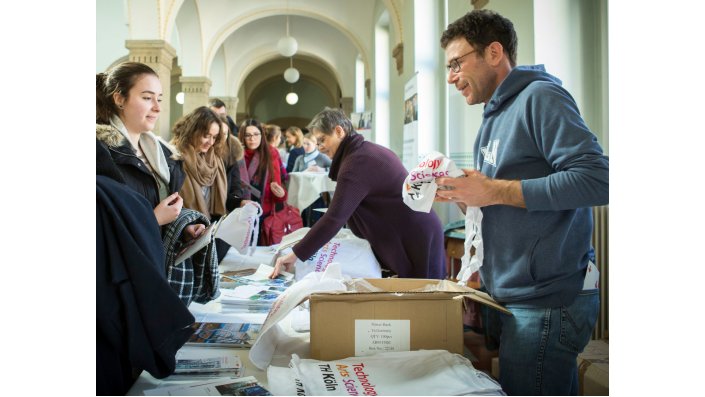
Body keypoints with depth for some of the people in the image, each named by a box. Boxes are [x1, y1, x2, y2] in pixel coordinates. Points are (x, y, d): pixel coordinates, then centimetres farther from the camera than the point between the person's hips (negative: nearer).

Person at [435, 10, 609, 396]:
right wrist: (463, 196, 2)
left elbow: (597, 179, -22)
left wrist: (493, 191, -21)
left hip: (546, 301, -9)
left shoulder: (539, 97, -10)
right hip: (512, 297, 9)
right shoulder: (494, 116, 18)